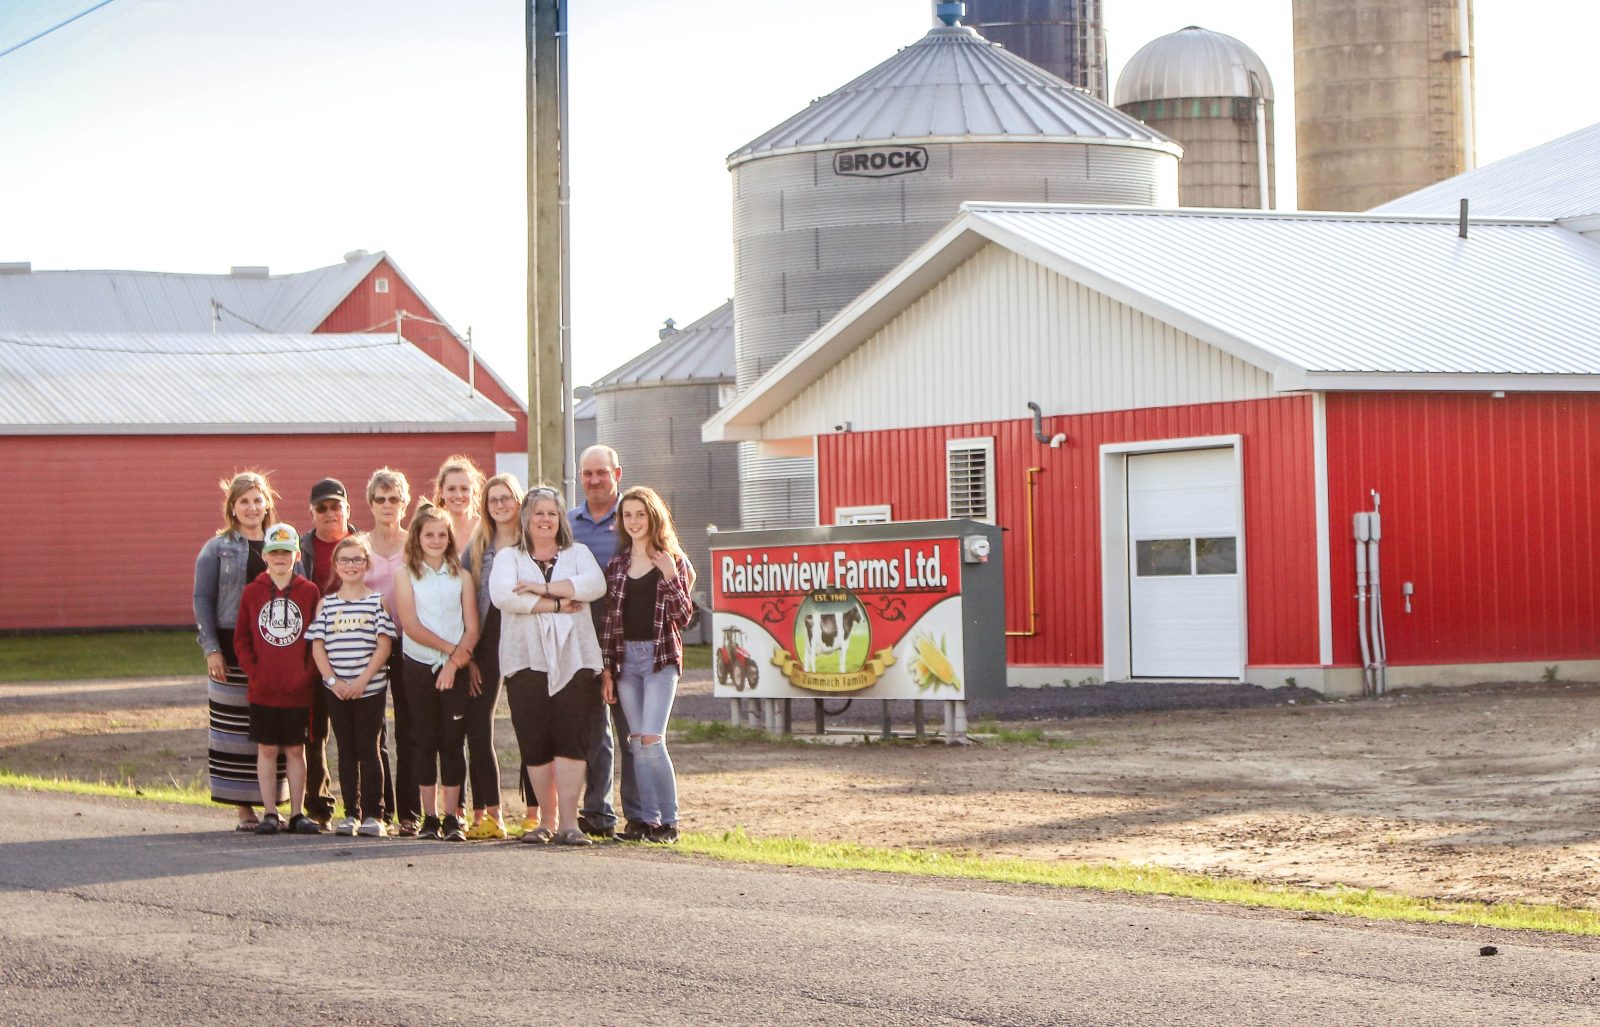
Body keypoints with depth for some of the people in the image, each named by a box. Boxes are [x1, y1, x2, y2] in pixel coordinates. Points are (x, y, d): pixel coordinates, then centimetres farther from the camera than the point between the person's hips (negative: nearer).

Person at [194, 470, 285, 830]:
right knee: (236, 730, -3)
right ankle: (244, 810, 2)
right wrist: (211, 648, -8)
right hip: (233, 648, -2)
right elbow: (203, 601, 1)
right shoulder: (217, 548, 5)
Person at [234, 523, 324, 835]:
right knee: (267, 750, 5)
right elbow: (241, 639, 5)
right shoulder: (252, 592, 3)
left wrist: (309, 673, -7)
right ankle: (270, 814, 10)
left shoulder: (309, 592, 1)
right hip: (263, 689, 1)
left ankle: (297, 814, 11)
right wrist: (252, 670, -6)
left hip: (298, 688, 0)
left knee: (295, 750, 6)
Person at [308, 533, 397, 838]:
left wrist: (363, 680, -13)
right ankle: (351, 813, 11)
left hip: (371, 688, -3)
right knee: (346, 751, 7)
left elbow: (384, 645, -4)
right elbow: (317, 646, 4)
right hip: (336, 690, 3)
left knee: (368, 749, -3)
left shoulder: (377, 601, 1)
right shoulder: (326, 604, 8)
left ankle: (372, 814, 1)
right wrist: (333, 680, -8)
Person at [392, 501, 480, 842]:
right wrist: (452, 648, -12)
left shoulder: (461, 577, 8)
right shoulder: (406, 576, 4)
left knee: (453, 740, -1)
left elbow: (472, 628, 1)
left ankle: (451, 818, 2)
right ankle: (429, 817, 5)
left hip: (456, 669, 1)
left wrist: (455, 661, -13)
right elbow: (411, 625, -7)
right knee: (425, 741, 2)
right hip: (419, 667, -1)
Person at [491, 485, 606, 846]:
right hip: (526, 660, 0)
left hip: (573, 658, 0)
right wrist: (556, 604, -11)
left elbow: (595, 585, -5)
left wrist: (543, 588, -11)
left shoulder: (577, 553, 17)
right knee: (535, 744, -2)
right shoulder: (508, 557, 13)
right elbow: (501, 594, -9)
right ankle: (546, 821, 8)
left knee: (571, 740, -9)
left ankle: (568, 822, -10)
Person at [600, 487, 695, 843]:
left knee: (651, 739, -13)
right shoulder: (616, 565, 11)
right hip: (625, 656, 4)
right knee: (637, 741, 2)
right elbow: (608, 619, 11)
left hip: (660, 657, -4)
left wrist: (670, 576, -16)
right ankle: (647, 819, 7)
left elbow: (683, 616, -4)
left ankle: (669, 821, -5)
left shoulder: (672, 561, 2)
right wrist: (607, 668, 5)